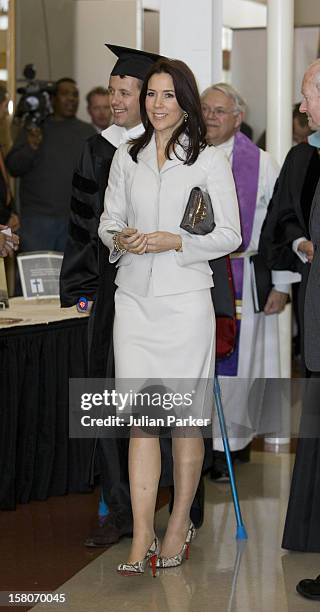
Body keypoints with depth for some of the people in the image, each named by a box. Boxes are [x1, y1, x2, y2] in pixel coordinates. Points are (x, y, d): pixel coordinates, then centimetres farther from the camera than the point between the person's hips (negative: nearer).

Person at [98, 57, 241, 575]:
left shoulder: (210, 161, 1)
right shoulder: (126, 158, 11)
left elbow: (229, 235, -1)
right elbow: (108, 220, 16)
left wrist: (174, 241, -14)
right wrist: (120, 238, -7)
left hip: (186, 299, -2)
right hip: (134, 299, 3)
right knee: (140, 417, -2)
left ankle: (181, 523, 20)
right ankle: (142, 537, -1)